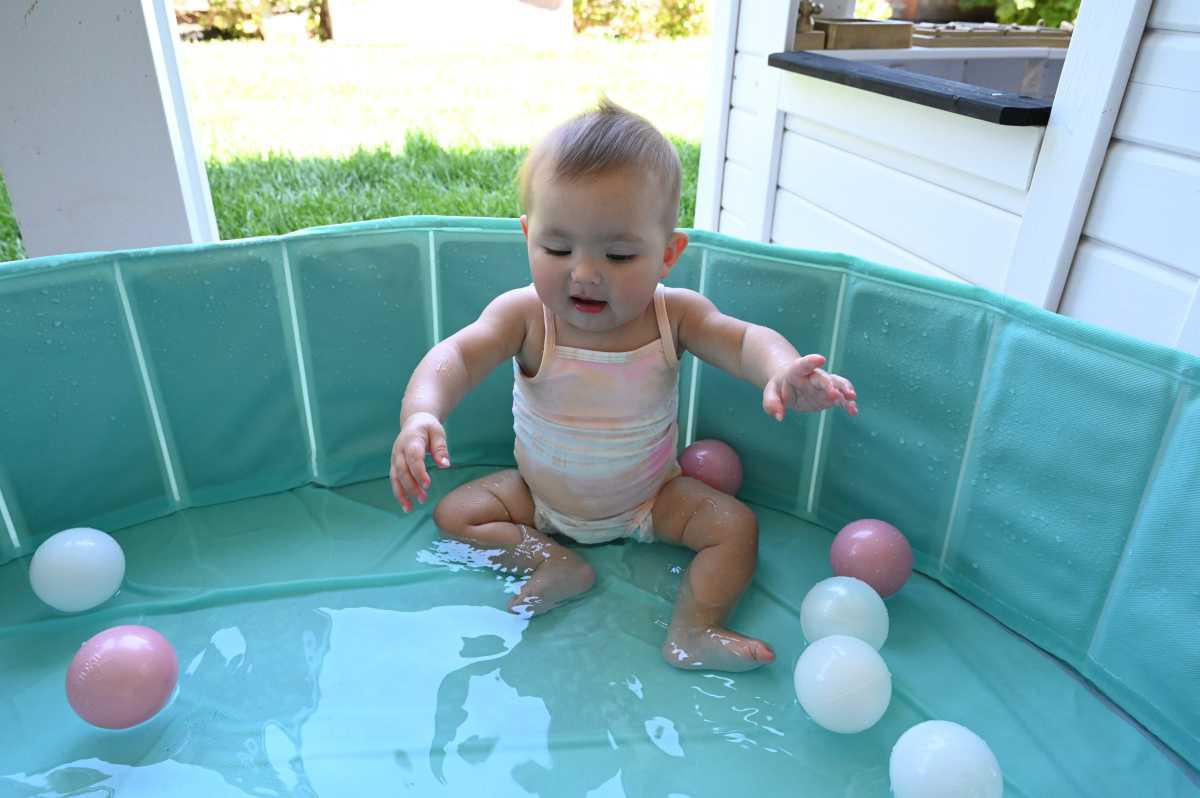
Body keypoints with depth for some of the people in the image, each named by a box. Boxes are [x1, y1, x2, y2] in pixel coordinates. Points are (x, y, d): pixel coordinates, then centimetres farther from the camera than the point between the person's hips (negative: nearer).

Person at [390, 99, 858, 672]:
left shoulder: (674, 314, -22)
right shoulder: (524, 315, -25)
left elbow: (743, 340, -33)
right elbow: (456, 356, -36)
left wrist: (783, 370, -57)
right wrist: (421, 414, -58)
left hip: (650, 496, 0)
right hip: (539, 496, 1)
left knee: (736, 526, -16)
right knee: (453, 513, -9)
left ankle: (693, 631, -13)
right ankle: (555, 562, -16)